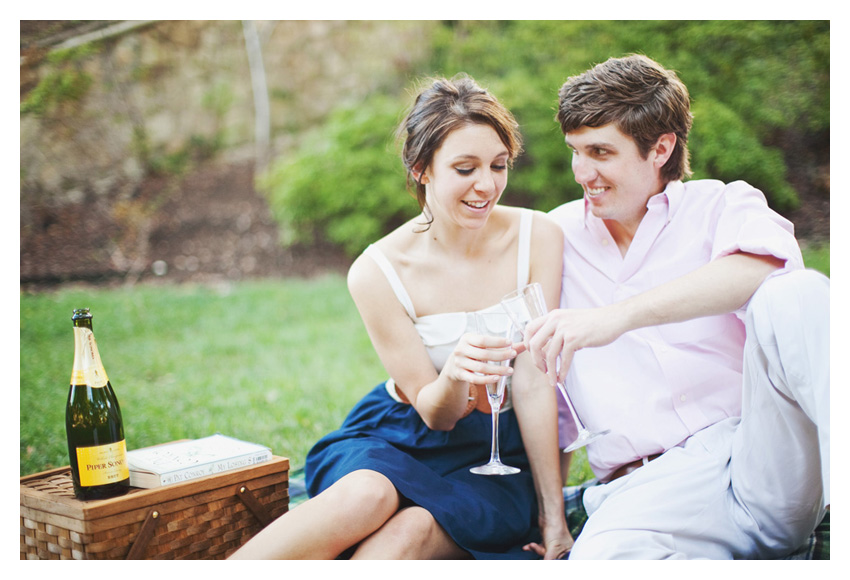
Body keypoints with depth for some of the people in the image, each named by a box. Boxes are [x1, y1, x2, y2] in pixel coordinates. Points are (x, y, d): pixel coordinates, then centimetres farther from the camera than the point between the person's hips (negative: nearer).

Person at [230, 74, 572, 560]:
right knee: (367, 496, -36)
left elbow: (534, 381, -9)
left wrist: (553, 518, -8)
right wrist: (454, 375, -33)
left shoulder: (538, 238, -8)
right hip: (399, 438, 0)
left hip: (498, 450, 1)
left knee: (413, 529, -33)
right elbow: (434, 413, -8)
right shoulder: (377, 272, -12)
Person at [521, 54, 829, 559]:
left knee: (800, 293, -30)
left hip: (764, 450, 0)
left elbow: (764, 266, -16)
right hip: (654, 484, 0)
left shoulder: (720, 204, 11)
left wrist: (620, 315, -28)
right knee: (603, 555, -37)